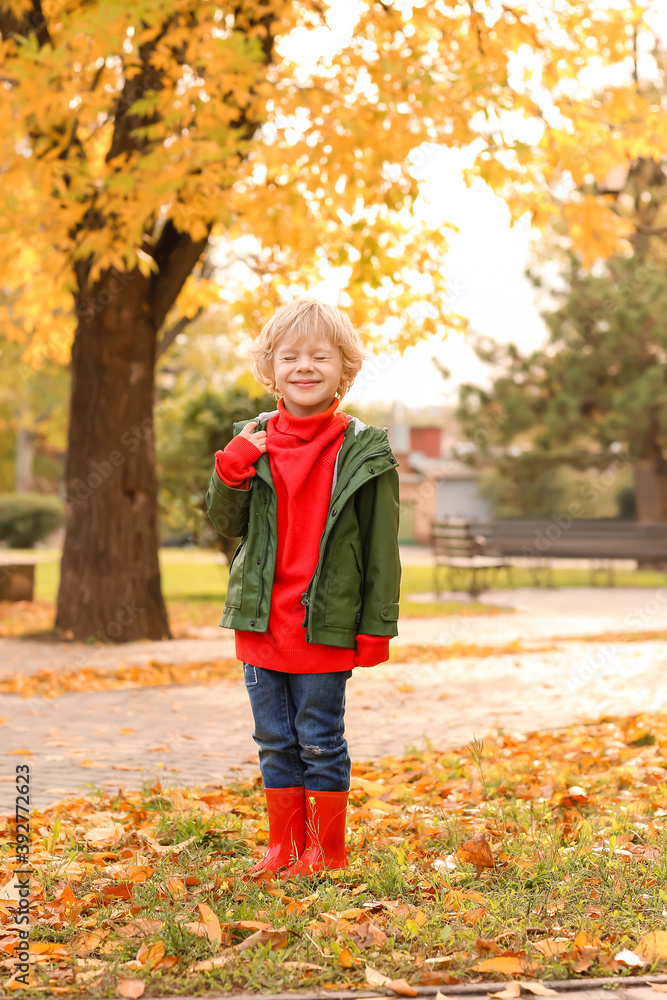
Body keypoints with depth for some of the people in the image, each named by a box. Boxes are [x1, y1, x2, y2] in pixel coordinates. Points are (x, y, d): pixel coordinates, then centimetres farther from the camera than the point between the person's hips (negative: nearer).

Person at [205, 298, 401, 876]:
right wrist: (232, 471, -12)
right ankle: (284, 845, 25)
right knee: (276, 741, 13)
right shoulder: (255, 443, 4)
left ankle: (327, 849, 18)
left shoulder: (363, 451, -5)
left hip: (327, 626, -4)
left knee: (320, 742, 4)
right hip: (261, 621, 4)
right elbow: (228, 524, 6)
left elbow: (381, 548, -3)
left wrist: (376, 626, -5)